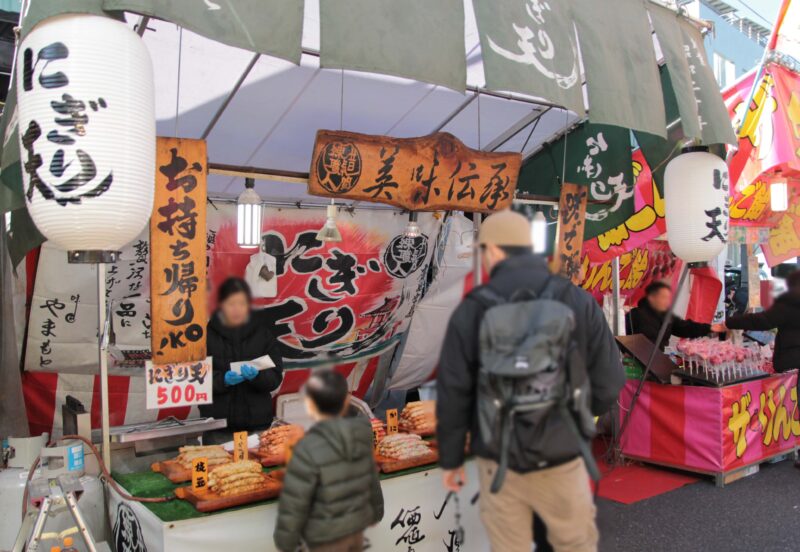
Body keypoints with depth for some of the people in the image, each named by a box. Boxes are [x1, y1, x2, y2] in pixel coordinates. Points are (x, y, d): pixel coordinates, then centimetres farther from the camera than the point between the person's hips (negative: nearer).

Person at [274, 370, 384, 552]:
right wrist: (375, 511, 21)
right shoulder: (359, 438, -10)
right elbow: (370, 477, 4)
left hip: (327, 533, -6)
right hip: (355, 524, 6)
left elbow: (294, 502, -23)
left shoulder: (308, 450, -30)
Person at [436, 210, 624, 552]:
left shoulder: (472, 309, -9)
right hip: (562, 459, 1)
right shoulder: (578, 300, -5)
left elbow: (452, 394, -8)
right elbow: (608, 381, -5)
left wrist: (450, 459, 4)